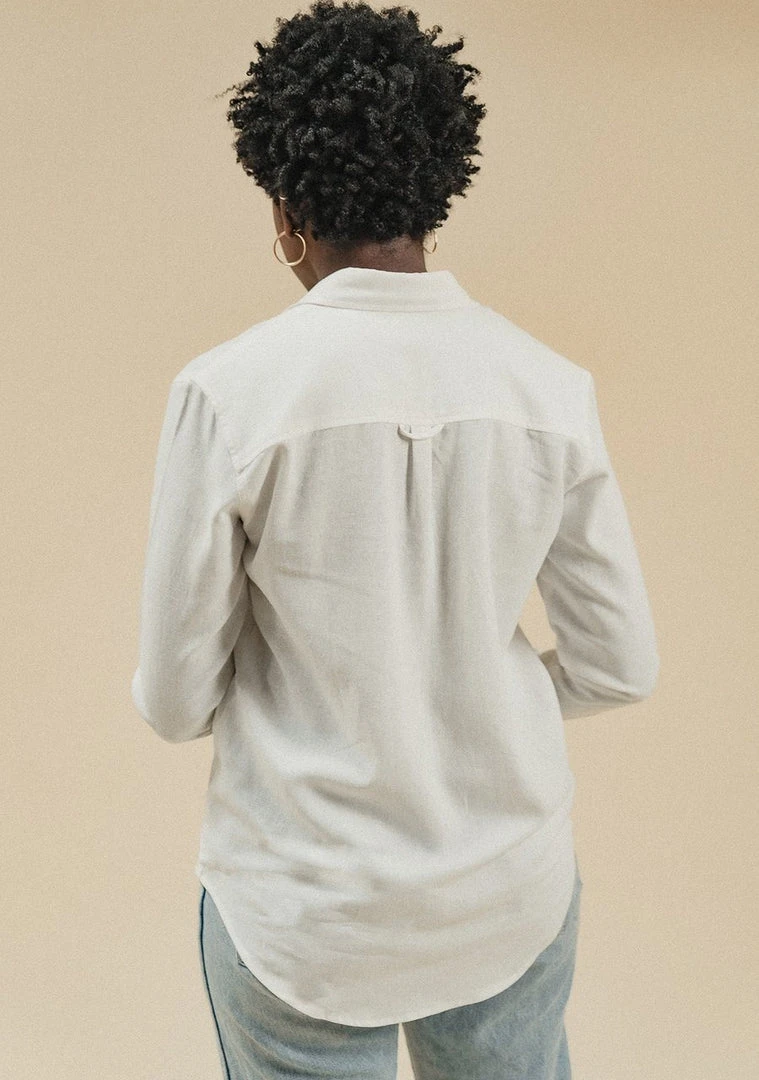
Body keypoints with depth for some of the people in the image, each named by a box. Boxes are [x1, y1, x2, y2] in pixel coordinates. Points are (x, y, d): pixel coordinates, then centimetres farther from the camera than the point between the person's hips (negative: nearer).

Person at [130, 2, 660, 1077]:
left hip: (309, 915, -2)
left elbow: (176, 700, -10)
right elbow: (620, 666, -1)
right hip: (516, 894, 3)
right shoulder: (552, 387, -8)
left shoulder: (229, 391, -17)